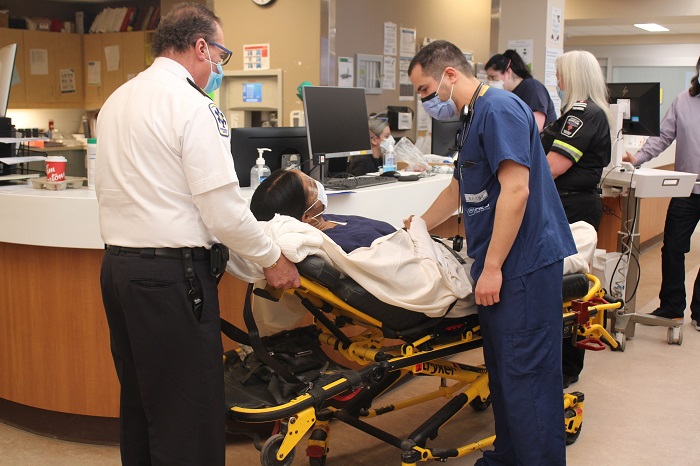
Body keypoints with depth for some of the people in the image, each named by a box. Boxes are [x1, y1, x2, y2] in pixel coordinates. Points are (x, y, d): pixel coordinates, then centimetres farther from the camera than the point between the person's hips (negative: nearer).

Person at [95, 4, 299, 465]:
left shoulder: (115, 102, 12)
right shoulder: (193, 105, -12)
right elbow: (224, 211, -15)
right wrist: (273, 259, -2)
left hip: (117, 266, 9)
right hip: (173, 274, -9)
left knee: (139, 402, 20)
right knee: (186, 420, 0)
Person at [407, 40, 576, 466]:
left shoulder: (499, 108, -12)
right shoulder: (474, 119, 20)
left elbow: (516, 190, -21)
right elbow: (459, 189, 32)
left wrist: (492, 267, -20)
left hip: (524, 263, -10)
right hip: (500, 265, 10)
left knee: (526, 375, -5)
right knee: (504, 369, 15)